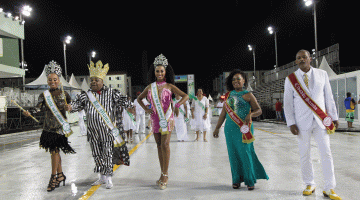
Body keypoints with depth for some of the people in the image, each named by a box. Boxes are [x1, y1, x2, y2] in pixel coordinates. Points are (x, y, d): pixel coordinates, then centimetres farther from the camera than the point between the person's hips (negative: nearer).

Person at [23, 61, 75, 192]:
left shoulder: (64, 94, 2)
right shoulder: (44, 95, 4)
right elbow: (39, 108, -10)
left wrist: (69, 108, 1)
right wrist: (29, 112, -24)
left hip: (60, 126, -3)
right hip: (49, 127, 3)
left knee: (55, 149, -7)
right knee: (54, 150, 9)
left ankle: (54, 177, 3)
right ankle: (60, 175, 22)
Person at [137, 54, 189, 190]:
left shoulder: (169, 86, -1)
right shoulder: (150, 87, 8)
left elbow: (185, 96, -7)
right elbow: (139, 98, 22)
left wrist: (177, 105, -22)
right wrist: (146, 109, 7)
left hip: (166, 118, -4)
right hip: (155, 119, 4)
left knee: (165, 145, -12)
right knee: (159, 145, 8)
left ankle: (165, 175, -2)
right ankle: (163, 174, 18)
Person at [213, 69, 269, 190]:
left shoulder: (248, 95, 0)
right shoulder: (228, 95, 12)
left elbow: (259, 110, -1)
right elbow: (223, 113, 15)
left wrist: (250, 114, -22)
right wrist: (217, 128, 14)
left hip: (244, 129, -4)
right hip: (230, 129, 4)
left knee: (245, 153, -3)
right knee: (233, 154, 6)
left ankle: (250, 180, 12)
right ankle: (236, 180, 19)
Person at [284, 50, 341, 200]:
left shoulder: (322, 74, 6)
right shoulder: (291, 79, 2)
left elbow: (329, 98, 8)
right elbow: (287, 103, 2)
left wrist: (334, 117, 4)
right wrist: (291, 123, -4)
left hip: (321, 120, 1)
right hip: (302, 122, 0)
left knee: (326, 153, -1)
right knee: (304, 155, 6)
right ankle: (309, 185, 21)